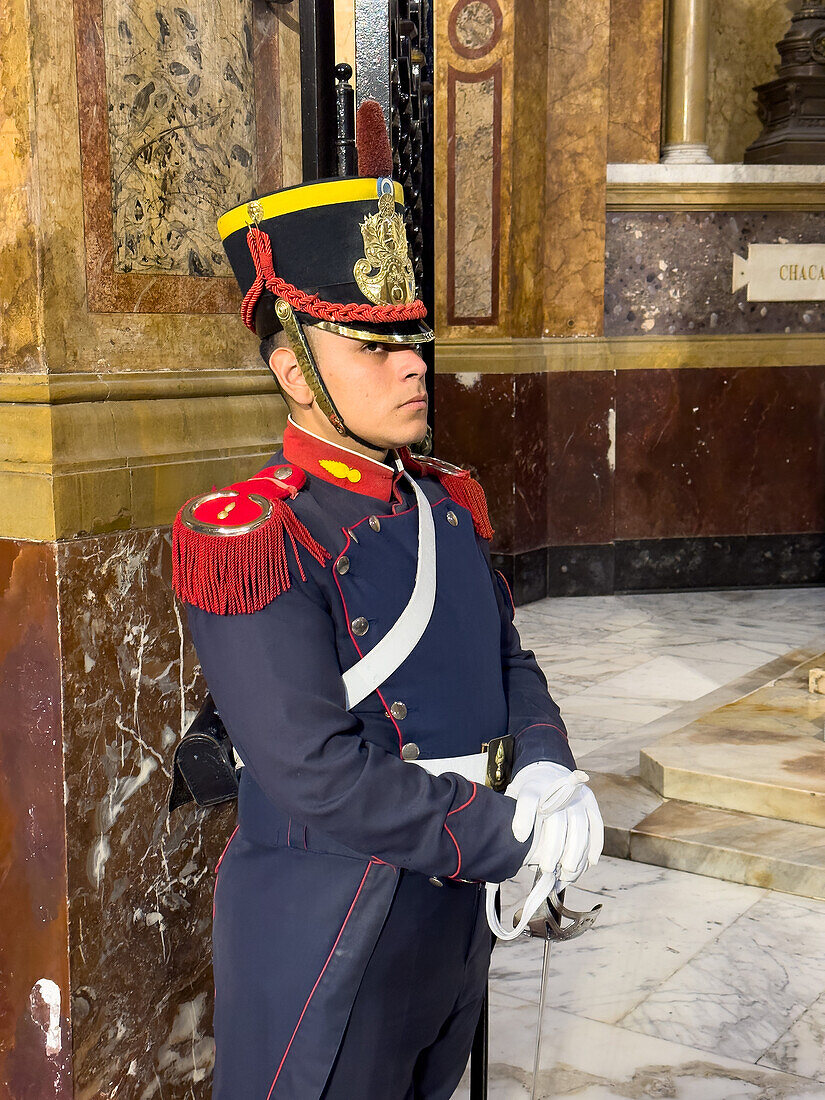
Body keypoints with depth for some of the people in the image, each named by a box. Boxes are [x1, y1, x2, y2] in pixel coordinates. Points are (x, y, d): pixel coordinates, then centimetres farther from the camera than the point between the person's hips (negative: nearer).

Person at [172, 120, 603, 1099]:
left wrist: (544, 770, -10)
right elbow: (319, 776, -27)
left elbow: (508, 660, 11)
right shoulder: (248, 539, -22)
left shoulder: (448, 502, 3)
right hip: (327, 942, -7)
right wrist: (516, 836, -21)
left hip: (456, 924, 8)